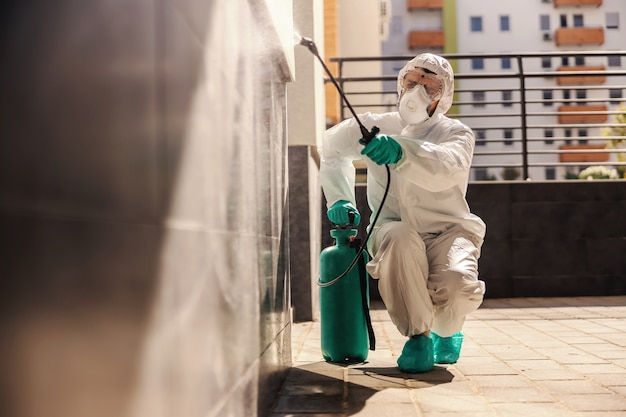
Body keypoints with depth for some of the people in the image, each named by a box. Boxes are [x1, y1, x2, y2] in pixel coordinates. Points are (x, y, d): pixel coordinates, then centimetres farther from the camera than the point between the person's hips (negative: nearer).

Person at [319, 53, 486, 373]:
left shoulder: (456, 133, -3)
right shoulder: (376, 126, 5)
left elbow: (445, 169, -27)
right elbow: (331, 149, 21)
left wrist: (402, 151, -47)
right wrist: (340, 199, 5)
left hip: (447, 230, -1)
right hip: (394, 230, 1)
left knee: (457, 288, -32)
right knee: (399, 238, -38)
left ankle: (447, 331, 9)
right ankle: (417, 335, -16)